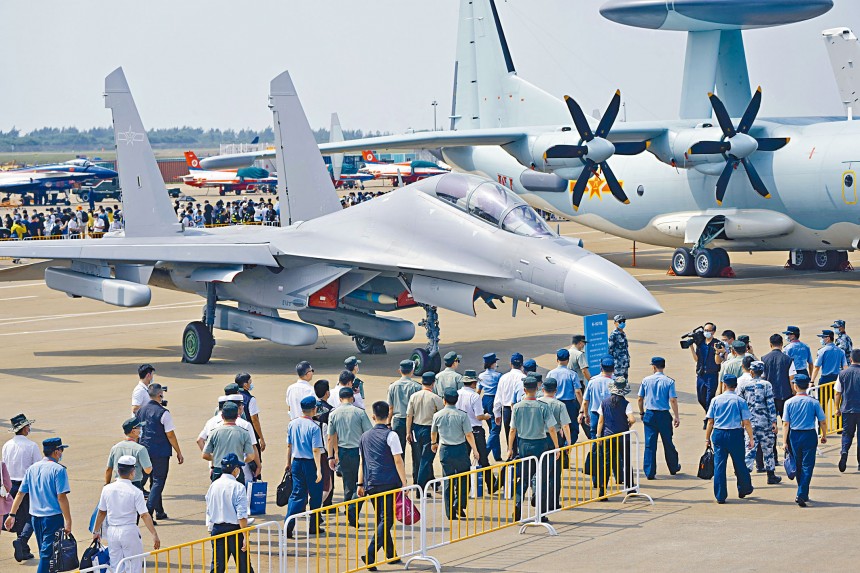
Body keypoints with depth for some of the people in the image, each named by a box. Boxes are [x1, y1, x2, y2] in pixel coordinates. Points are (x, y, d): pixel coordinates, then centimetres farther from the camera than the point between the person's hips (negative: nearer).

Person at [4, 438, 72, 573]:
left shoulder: (32, 469, 9)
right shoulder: (58, 470, -11)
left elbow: (20, 493, 9)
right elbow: (61, 497, -16)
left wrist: (12, 514, 14)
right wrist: (68, 521, -14)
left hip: (35, 516, 7)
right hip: (53, 517, -7)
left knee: (44, 552, 19)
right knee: (47, 553, -7)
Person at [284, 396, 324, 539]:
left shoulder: (292, 424, 2)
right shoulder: (314, 427, -15)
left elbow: (289, 445, 11)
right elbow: (316, 450, -17)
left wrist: (288, 462, 22)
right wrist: (318, 469, -16)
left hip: (296, 463, 5)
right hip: (310, 463, -5)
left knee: (296, 494, 8)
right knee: (315, 495, 11)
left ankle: (288, 527, -6)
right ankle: (314, 527, 19)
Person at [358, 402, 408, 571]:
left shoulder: (365, 437, 12)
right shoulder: (390, 435, -6)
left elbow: (362, 462, 15)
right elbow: (398, 461, -9)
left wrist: (361, 484, 19)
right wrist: (404, 483, -7)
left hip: (371, 485, 6)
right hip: (389, 483, -6)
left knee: (381, 519, 15)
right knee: (386, 520, -7)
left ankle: (391, 555, 22)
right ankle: (370, 554, -22)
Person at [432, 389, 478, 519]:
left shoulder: (437, 415, 0)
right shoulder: (462, 415, -11)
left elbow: (433, 432, 16)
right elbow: (469, 435, -11)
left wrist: (434, 443, 37)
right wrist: (475, 450, 0)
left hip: (445, 450, 3)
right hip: (460, 449, -2)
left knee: (447, 481, 9)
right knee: (463, 479, 14)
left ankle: (450, 512, 9)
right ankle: (459, 505, -2)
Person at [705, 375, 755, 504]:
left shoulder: (716, 400, 2)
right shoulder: (740, 401, -3)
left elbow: (710, 421, 2)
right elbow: (746, 422, -5)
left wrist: (707, 438, 10)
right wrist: (751, 438, 3)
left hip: (719, 434, 1)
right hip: (735, 434, -1)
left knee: (719, 464, 3)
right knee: (739, 463, 14)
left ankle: (720, 496, 3)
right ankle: (744, 489, 31)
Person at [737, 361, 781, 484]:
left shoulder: (743, 385, 2)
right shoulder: (766, 385, -3)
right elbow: (771, 404, -8)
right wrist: (773, 421, -6)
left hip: (749, 422, 1)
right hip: (764, 422, -1)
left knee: (750, 449, 1)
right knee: (768, 448, 11)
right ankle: (771, 476, 19)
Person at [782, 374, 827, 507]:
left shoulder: (789, 402, -4)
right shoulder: (814, 402, -6)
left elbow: (785, 423, -4)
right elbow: (822, 422, -2)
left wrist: (785, 441, 1)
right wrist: (824, 436, 15)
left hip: (794, 436, 2)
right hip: (810, 436, -2)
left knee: (798, 466, 16)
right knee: (807, 466, 1)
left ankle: (803, 494, 27)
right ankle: (802, 495, -11)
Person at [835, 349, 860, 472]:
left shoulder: (843, 374, 0)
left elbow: (837, 394, 4)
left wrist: (837, 408, 15)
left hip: (847, 409, 2)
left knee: (847, 433, 11)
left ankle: (844, 452, -17)